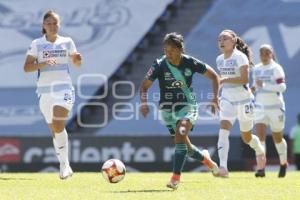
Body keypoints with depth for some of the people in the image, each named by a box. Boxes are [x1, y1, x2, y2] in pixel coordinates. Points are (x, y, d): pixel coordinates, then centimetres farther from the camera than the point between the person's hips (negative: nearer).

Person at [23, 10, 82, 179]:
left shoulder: (67, 42, 5)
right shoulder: (37, 44, 3)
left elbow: (77, 64, 15)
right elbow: (27, 67, -3)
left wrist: (78, 58, -9)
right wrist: (44, 63, -19)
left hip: (64, 89, -2)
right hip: (45, 90, 2)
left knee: (58, 125, -20)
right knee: (55, 130, 8)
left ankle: (65, 164, -11)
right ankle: (64, 166, 21)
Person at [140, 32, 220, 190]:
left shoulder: (190, 63, -11)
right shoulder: (159, 65, -11)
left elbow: (213, 76, 0)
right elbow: (145, 86, -7)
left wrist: (215, 98, -9)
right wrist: (144, 102, -26)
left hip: (187, 105, -2)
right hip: (168, 108, 2)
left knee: (180, 134, -28)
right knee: (185, 146, 9)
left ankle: (176, 177, -26)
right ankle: (204, 157, 44)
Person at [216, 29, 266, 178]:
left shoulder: (240, 57, -13)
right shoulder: (219, 60, 7)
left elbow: (245, 79, -24)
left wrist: (224, 80, -28)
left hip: (243, 100, -4)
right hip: (227, 101, 4)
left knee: (246, 137, 11)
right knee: (223, 130, -19)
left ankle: (260, 152, 45)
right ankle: (223, 167, -28)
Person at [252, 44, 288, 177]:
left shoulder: (276, 68, -9)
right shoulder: (256, 69, 9)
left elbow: (282, 87, -19)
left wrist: (264, 85, -28)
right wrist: (253, 88, 1)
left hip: (275, 107, -4)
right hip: (260, 108, 4)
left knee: (277, 138, 10)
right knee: (260, 135, -14)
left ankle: (284, 163, 35)